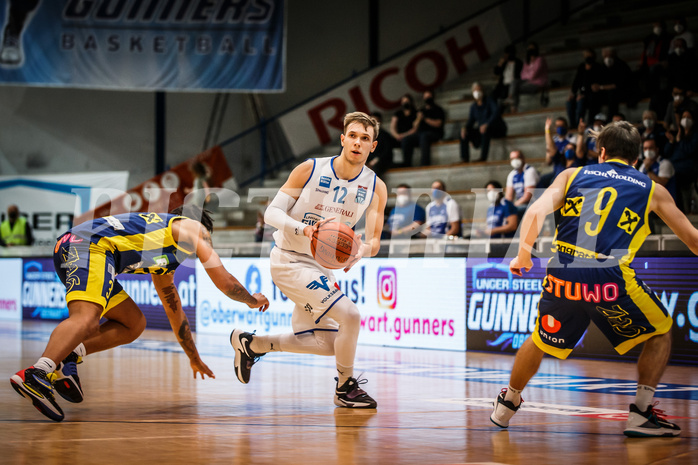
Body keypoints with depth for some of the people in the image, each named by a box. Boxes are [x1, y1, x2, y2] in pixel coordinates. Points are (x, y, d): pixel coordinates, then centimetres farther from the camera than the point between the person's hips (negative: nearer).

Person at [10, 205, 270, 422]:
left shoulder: (162, 269, 38)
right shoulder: (193, 228, 17)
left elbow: (175, 314, 48)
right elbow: (224, 282, 13)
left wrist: (195, 358, 56)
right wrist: (253, 300, 33)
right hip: (90, 245, -9)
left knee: (134, 324, 14)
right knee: (86, 317, -30)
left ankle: (66, 356, -5)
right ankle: (36, 375, -53)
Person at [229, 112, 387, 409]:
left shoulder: (376, 188, -4)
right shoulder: (310, 170, -15)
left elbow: (374, 241, -5)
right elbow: (272, 212, -14)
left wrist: (363, 249, -30)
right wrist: (303, 229, -33)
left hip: (321, 266, 7)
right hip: (289, 260, -7)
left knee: (326, 343, 16)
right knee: (349, 314, -22)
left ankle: (250, 343, 31)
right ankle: (345, 387, -2)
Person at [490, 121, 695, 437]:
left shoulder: (572, 175, 18)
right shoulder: (652, 190, 16)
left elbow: (536, 212, 4)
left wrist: (523, 256, 15)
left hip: (561, 277, 3)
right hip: (611, 279, -2)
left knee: (540, 341, 29)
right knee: (660, 333, 22)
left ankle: (507, 405, 45)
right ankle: (641, 414, 14)